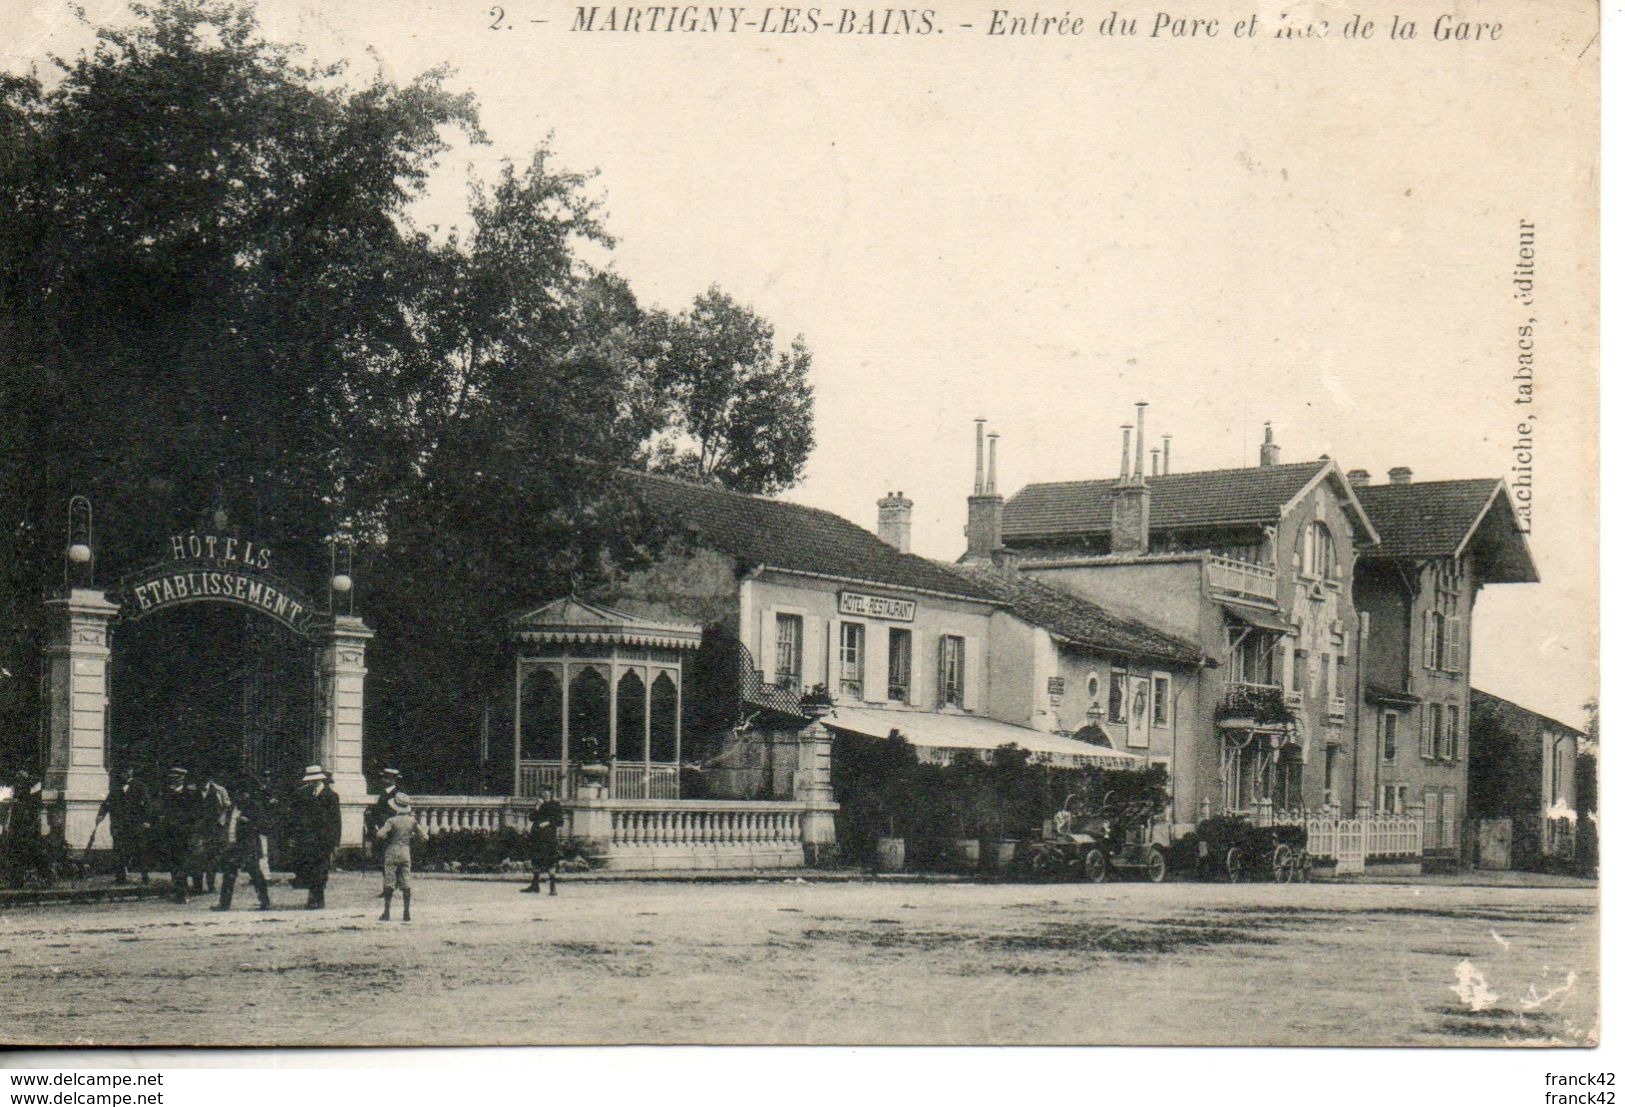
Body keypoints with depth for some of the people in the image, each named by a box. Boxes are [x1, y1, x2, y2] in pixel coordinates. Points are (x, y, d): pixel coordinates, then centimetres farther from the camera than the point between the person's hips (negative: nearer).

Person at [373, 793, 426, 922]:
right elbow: (424, 838, 2)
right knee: (406, 885, 6)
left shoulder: (392, 821, -12)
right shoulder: (412, 821, 0)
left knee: (389, 884, 2)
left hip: (392, 853, -3)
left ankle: (386, 913, 2)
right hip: (406, 853, 3)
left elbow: (379, 835, -22)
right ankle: (406, 914, 6)